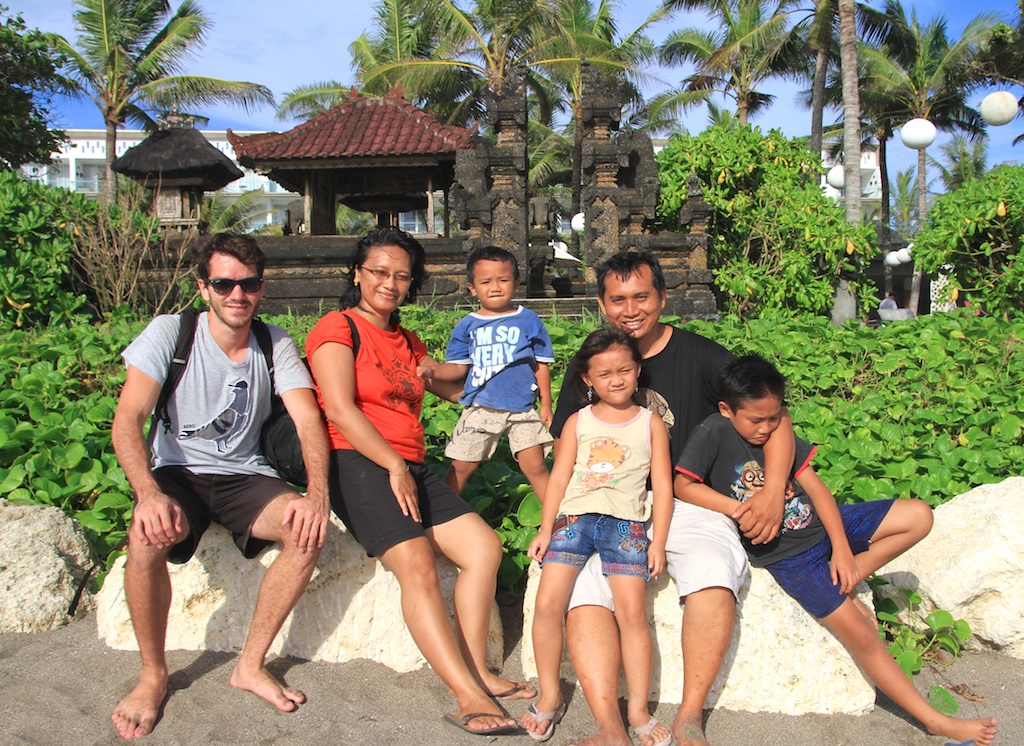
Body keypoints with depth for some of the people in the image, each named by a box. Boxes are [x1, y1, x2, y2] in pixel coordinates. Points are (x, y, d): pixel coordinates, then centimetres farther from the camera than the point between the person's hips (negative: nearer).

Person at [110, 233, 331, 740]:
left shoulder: (275, 344, -2)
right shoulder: (170, 332, -9)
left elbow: (309, 421, -11)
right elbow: (127, 419, -16)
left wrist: (317, 494, -30)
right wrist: (148, 494, -35)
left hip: (244, 475, 2)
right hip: (178, 472, -2)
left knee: (309, 530, -25)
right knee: (146, 537, -33)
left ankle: (251, 665, -8)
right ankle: (153, 675, -8)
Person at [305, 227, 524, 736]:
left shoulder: (406, 341, 24)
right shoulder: (339, 328, 0)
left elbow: (456, 388, 31)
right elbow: (340, 410, -13)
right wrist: (394, 467, -16)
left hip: (409, 469, 8)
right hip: (357, 465, -8)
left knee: (484, 546, -7)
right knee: (416, 563, -25)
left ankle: (478, 673, -4)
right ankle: (469, 698, -26)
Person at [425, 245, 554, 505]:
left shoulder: (529, 320, 3)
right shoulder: (468, 325, 4)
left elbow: (541, 365, 7)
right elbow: (458, 366, 3)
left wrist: (546, 405, 6)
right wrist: (432, 372, -17)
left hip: (522, 409, -1)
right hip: (480, 408, 1)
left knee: (535, 467, -1)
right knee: (461, 467, 6)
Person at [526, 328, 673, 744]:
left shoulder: (651, 423, 9)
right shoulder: (578, 422, 11)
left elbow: (663, 486, 7)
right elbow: (559, 477, 8)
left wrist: (659, 542, -1)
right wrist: (545, 529, -1)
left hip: (625, 523, -1)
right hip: (573, 518, 1)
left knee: (632, 611, -13)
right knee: (548, 604, -10)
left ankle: (638, 710, 2)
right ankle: (550, 698, 8)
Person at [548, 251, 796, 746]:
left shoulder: (699, 356, 1)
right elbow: (564, 448, 16)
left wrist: (773, 492, -13)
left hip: (689, 504, -2)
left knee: (713, 574, -32)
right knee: (582, 586, -25)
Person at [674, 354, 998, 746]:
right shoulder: (714, 432, -14)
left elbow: (817, 489, 1)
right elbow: (683, 485, -16)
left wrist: (842, 549, -7)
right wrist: (739, 509, -21)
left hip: (820, 524, 7)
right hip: (786, 553, -6)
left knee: (918, 515, -3)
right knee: (859, 631, -14)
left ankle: (846, 579, 0)